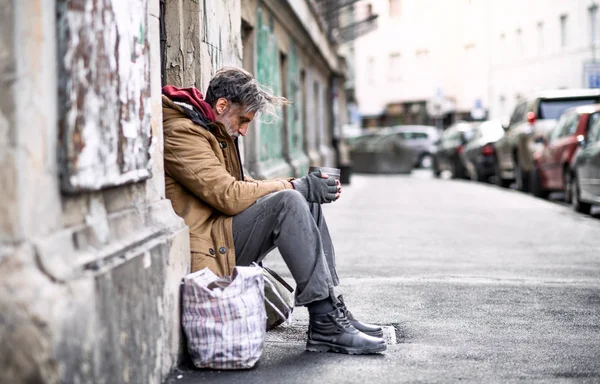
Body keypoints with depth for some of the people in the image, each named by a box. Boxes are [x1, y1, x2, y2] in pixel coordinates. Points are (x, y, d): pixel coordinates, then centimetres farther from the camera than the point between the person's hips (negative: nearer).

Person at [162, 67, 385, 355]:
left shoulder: (215, 131, 19)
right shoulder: (181, 132, -13)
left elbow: (243, 185, 17)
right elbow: (229, 196, -21)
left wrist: (308, 187, 3)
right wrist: (296, 186, -14)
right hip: (207, 247, -10)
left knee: (308, 204, 3)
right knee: (288, 202, -25)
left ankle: (333, 311, -3)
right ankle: (326, 324, -24)